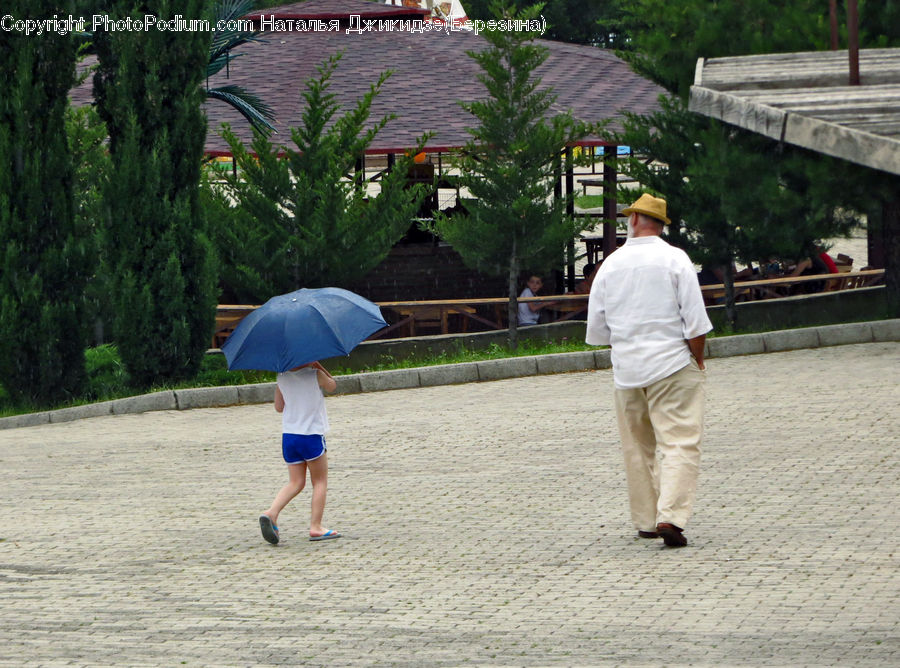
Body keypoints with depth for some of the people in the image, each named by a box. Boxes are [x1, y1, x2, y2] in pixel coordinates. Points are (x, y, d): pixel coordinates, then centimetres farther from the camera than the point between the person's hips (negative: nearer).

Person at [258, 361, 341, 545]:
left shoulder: (282, 377, 2)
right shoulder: (315, 374, -10)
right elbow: (332, 386, 11)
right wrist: (317, 365, 9)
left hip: (288, 435, 4)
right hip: (311, 434, -4)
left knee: (295, 482, 12)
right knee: (320, 481, 9)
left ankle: (271, 513, -10)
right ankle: (316, 527, 5)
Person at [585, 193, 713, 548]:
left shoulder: (611, 264, 4)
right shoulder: (674, 259, -6)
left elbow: (596, 329, 8)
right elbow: (695, 321, -10)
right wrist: (697, 360, 4)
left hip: (627, 369, 4)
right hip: (673, 365, -3)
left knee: (637, 447, 13)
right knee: (680, 442, -6)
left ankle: (645, 521, 16)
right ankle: (670, 515, -20)